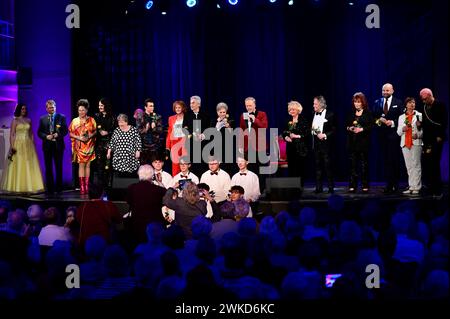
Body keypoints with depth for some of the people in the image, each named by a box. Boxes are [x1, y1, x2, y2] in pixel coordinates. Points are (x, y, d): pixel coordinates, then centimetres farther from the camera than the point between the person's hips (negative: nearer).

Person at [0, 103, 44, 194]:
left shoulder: (28, 120, 12)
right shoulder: (15, 120, 0)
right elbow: (11, 134, -5)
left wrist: (33, 145, 8)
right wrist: (12, 147, -14)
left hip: (28, 145, 4)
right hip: (18, 145, -4)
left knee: (29, 166, 2)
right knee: (18, 166, -5)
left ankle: (29, 186, 6)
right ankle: (17, 187, -1)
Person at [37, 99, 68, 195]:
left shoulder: (61, 117, 3)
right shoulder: (42, 119, 8)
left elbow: (65, 130, 0)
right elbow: (39, 132, 6)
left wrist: (58, 134, -16)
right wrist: (46, 136, -12)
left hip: (58, 145, -1)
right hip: (47, 145, 2)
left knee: (59, 167, 3)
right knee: (48, 168, 3)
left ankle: (59, 188, 10)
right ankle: (50, 188, 8)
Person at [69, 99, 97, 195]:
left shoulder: (91, 120, 5)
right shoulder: (75, 121, 5)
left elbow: (95, 131, 7)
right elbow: (71, 133, 5)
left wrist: (90, 135, -12)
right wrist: (79, 137, -11)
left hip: (90, 146, 1)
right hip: (79, 146, -1)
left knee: (88, 165, 3)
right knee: (81, 165, -6)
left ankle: (87, 186, 8)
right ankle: (82, 187, -7)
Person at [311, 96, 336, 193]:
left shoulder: (329, 115, -5)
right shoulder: (313, 114, 13)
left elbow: (334, 130, -6)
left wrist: (325, 135, -16)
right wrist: (312, 130, -1)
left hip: (325, 143, -5)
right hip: (316, 143, 5)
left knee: (328, 165, -3)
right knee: (318, 165, 7)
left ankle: (331, 187, 4)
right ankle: (318, 187, 12)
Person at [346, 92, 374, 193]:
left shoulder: (368, 113, 1)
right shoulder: (351, 114, 13)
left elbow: (371, 126, -5)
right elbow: (347, 125, 15)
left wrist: (362, 129, -17)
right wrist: (349, 128, -5)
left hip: (363, 141, -3)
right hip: (352, 141, 3)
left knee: (364, 164, 0)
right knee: (353, 163, 2)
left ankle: (365, 186, 5)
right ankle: (353, 186, 5)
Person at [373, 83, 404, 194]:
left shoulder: (398, 103, 2)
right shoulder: (377, 103, 12)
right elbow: (374, 117, 10)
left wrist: (392, 122, -16)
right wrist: (378, 120, -10)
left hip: (393, 134, -4)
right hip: (382, 134, 4)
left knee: (394, 159, -5)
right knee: (385, 160, 6)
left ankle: (395, 184, 1)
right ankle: (389, 184, 10)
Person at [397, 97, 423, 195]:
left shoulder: (419, 115, 7)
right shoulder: (401, 117, 17)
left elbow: (424, 129, 1)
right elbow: (398, 132, 14)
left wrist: (418, 134, -17)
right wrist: (403, 129, -7)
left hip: (416, 142, -4)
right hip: (405, 143, 4)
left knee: (416, 165, -7)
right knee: (409, 166, 4)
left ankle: (416, 187, -6)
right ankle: (411, 186, 8)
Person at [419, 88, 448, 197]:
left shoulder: (440, 105, -3)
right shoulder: (425, 107, 14)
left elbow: (444, 121, -8)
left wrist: (440, 136, -12)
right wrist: (420, 124, -2)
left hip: (437, 139, -6)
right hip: (427, 139, 6)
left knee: (434, 163, -9)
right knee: (426, 163, 1)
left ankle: (437, 190, -4)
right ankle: (430, 188, 8)